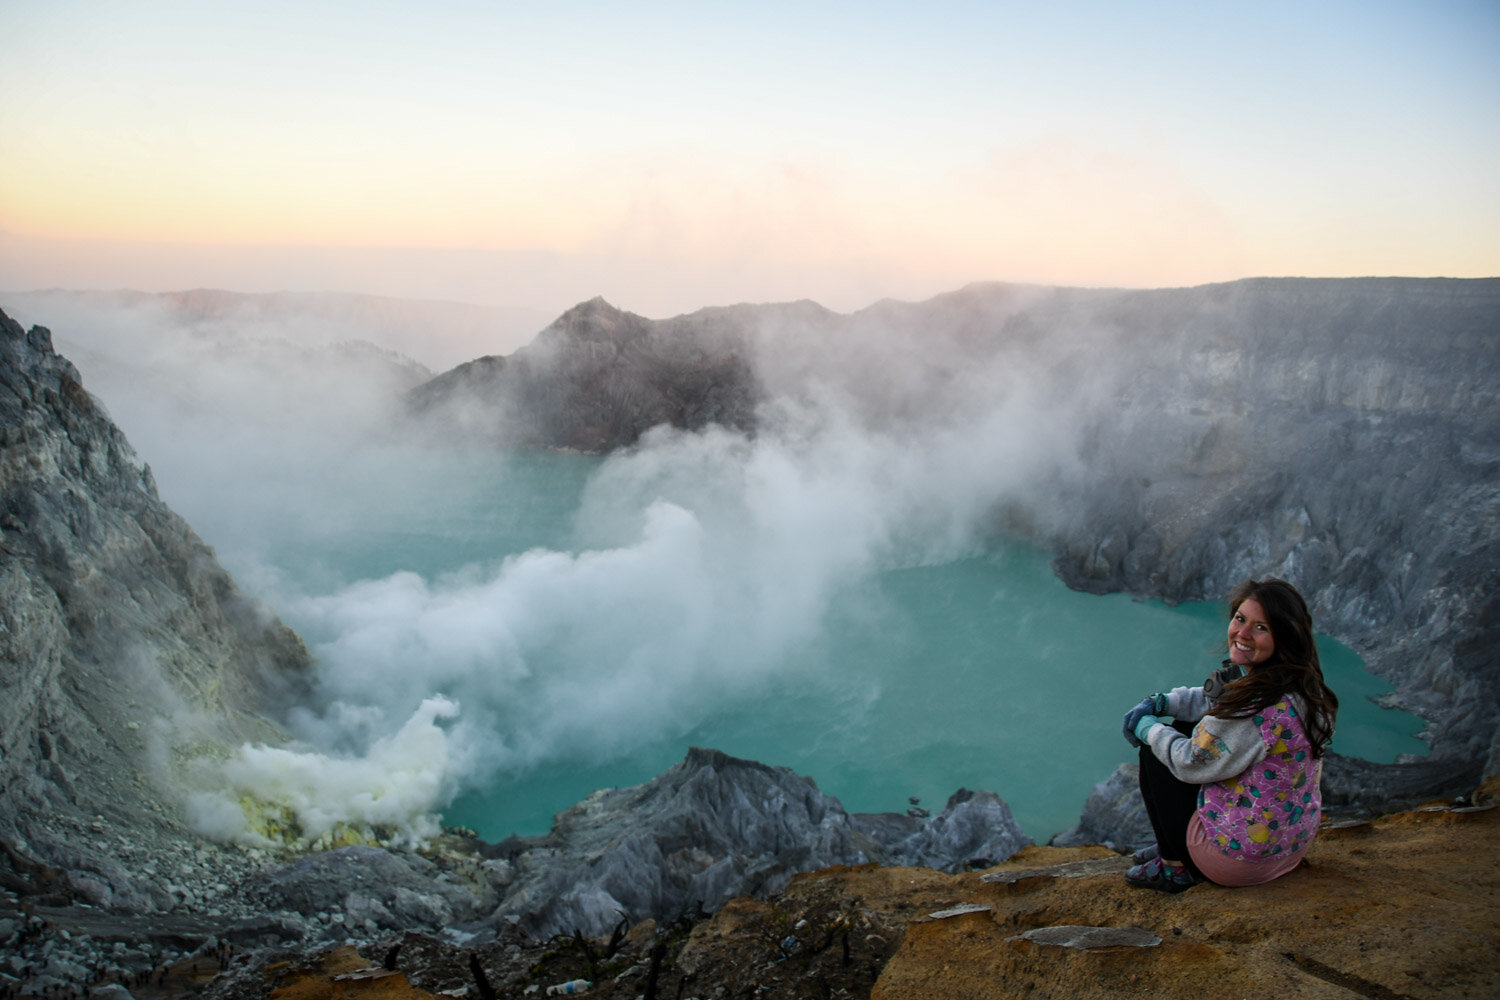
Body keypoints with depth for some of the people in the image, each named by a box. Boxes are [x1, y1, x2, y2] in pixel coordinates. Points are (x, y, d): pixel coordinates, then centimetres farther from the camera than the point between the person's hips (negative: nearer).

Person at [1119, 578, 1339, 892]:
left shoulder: (1258, 706, -32)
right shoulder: (1301, 685, -1)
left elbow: (1191, 764, -20)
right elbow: (1213, 700, 15)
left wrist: (1148, 728, -3)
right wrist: (1157, 703, 3)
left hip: (1241, 859, -9)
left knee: (1154, 750, 3)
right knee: (1184, 726, 17)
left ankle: (1177, 867, 14)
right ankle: (1174, 844, 30)